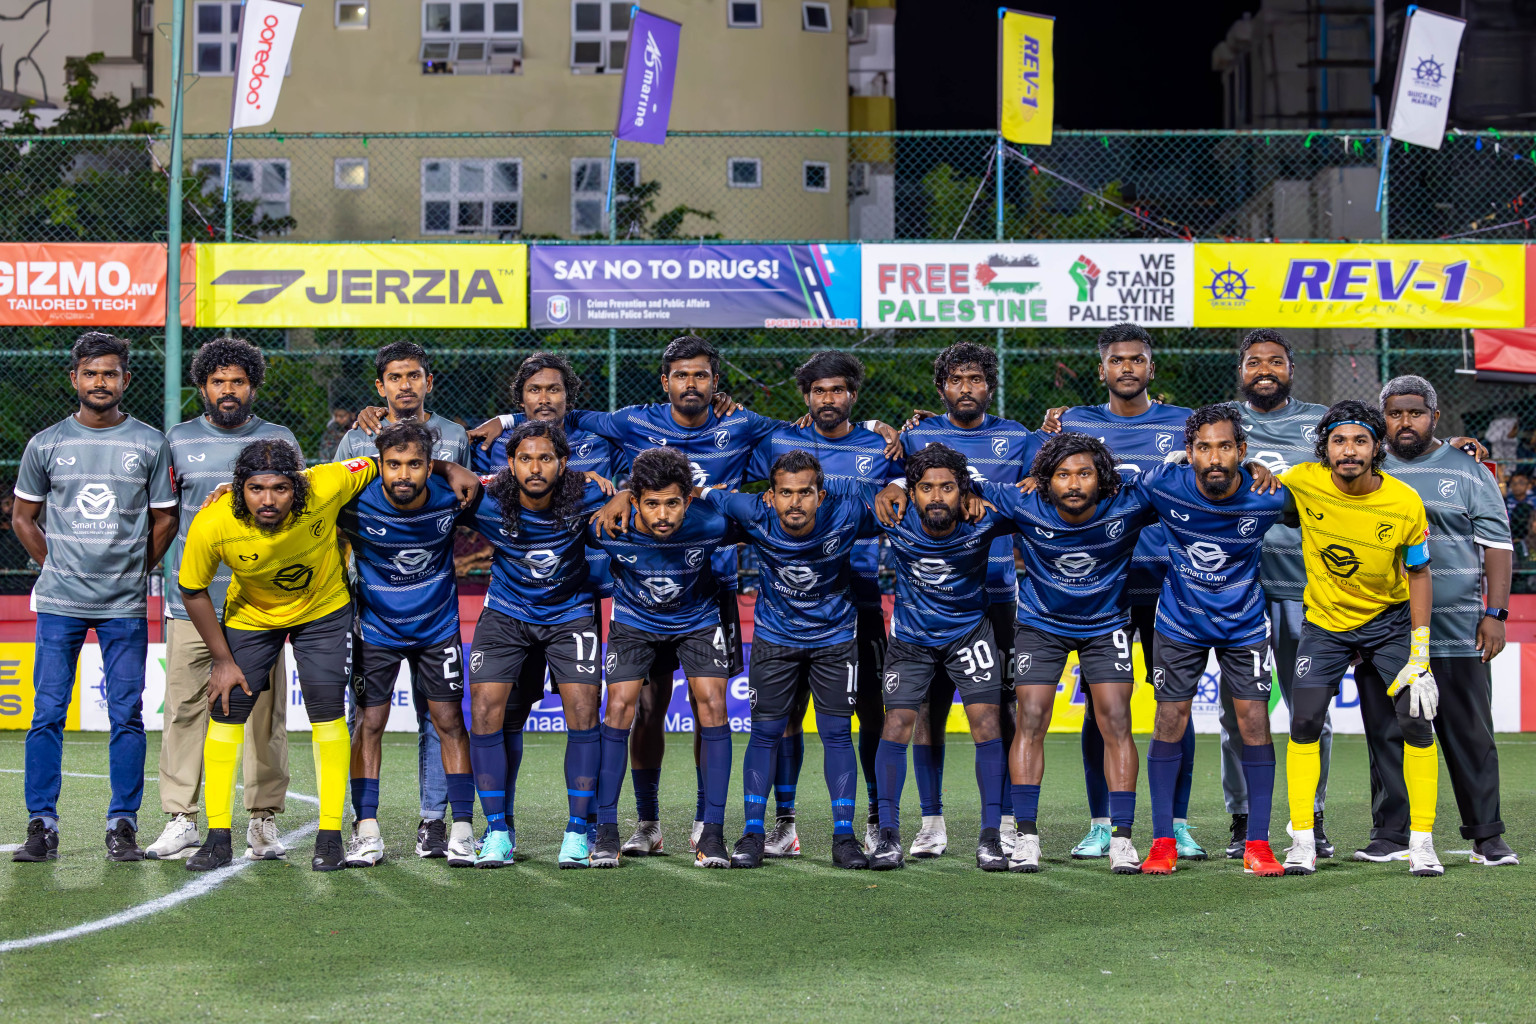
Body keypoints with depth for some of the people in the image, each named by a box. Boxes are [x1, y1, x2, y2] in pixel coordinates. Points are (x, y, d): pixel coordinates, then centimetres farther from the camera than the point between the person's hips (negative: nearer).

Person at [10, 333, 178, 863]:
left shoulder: (150, 444, 3)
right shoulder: (46, 444, 4)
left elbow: (164, 521, 10)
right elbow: (23, 517, 14)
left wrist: (134, 571, 8)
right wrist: (59, 567, 10)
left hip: (125, 605, 0)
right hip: (59, 601, 0)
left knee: (126, 716, 0)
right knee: (47, 714, -1)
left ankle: (123, 825, 9)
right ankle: (41, 825, 6)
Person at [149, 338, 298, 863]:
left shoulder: (279, 440, 9)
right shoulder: (179, 439, 12)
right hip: (191, 600, 1)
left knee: (264, 711, -2)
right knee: (184, 707, -3)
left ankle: (264, 820, 6)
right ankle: (181, 820, 3)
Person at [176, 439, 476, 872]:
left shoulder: (325, 486, -33)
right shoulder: (212, 525, -30)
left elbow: (384, 464, -14)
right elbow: (193, 591, -13)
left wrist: (448, 468, -16)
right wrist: (223, 659, -11)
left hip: (324, 610, -1)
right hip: (250, 615, 1)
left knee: (327, 710, -10)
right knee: (226, 710, -4)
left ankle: (330, 836, 2)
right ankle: (218, 837, 7)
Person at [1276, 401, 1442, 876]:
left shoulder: (1405, 503, -18)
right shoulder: (1304, 482, -17)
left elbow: (1419, 574, -7)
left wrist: (1420, 655, -9)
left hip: (1389, 621, 0)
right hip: (1325, 621, 1)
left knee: (1416, 723, -8)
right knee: (1304, 723, -9)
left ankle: (1421, 843, 4)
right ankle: (1303, 843, 1)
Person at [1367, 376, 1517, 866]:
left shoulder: (1468, 468, 8)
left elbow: (1497, 544, 5)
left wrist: (1495, 612, -4)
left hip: (1457, 627, -1)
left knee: (1471, 736, 0)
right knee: (1388, 735, 2)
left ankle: (1487, 836, 8)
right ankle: (1391, 835, 10)